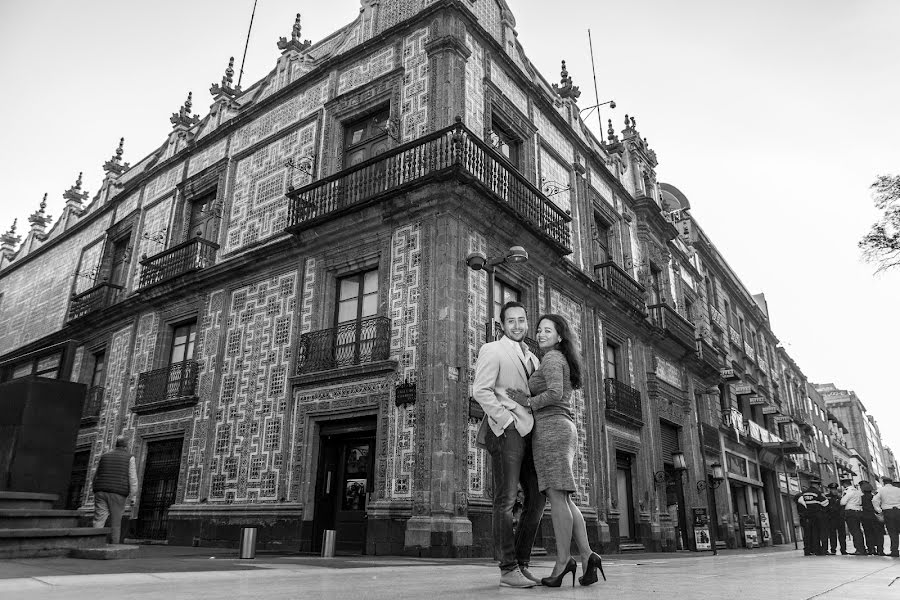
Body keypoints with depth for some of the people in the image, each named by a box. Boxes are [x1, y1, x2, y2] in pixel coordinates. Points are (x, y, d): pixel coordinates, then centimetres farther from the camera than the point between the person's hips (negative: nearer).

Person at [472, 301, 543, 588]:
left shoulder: (531, 358, 24)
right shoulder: (492, 350, 1)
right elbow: (480, 390, -10)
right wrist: (507, 420, -15)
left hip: (528, 433, 8)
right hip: (505, 431, -8)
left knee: (537, 498, 6)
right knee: (506, 499, -6)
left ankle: (521, 564, 15)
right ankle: (508, 569, -1)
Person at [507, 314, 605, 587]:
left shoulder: (552, 358, -4)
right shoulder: (563, 362, 25)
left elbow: (554, 393, -21)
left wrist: (528, 402, -8)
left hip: (550, 429, -10)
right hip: (566, 430, 10)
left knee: (556, 496, -10)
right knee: (563, 499, 6)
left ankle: (563, 562, -10)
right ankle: (586, 555, -2)